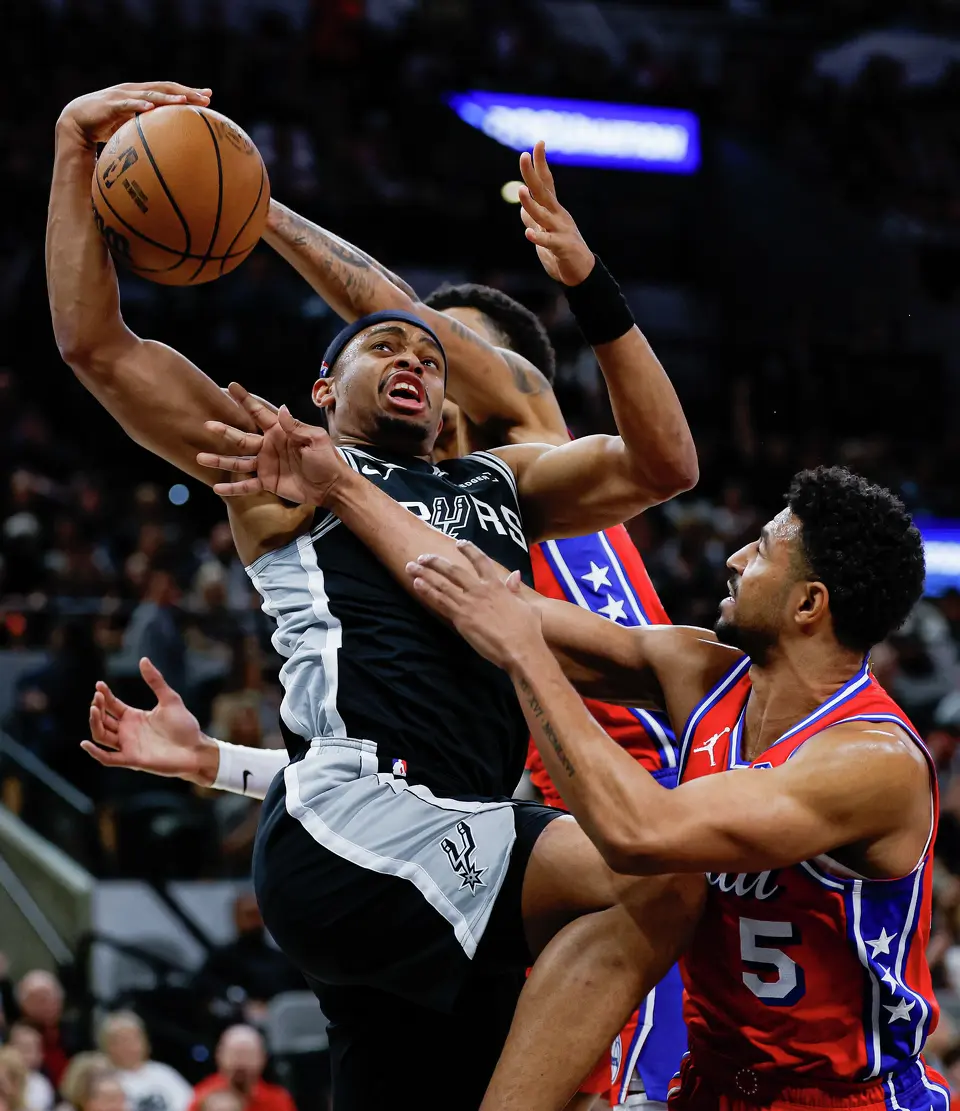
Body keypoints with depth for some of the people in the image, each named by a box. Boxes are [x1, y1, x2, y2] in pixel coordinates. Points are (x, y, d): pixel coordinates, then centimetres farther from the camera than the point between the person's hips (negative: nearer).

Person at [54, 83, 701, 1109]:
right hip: (351, 827, -6)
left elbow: (661, 464, 19)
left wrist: (592, 290, 13)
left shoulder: (501, 483, 30)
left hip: (469, 852, 6)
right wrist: (76, 147, 5)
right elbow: (94, 342, 9)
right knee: (656, 882, -22)